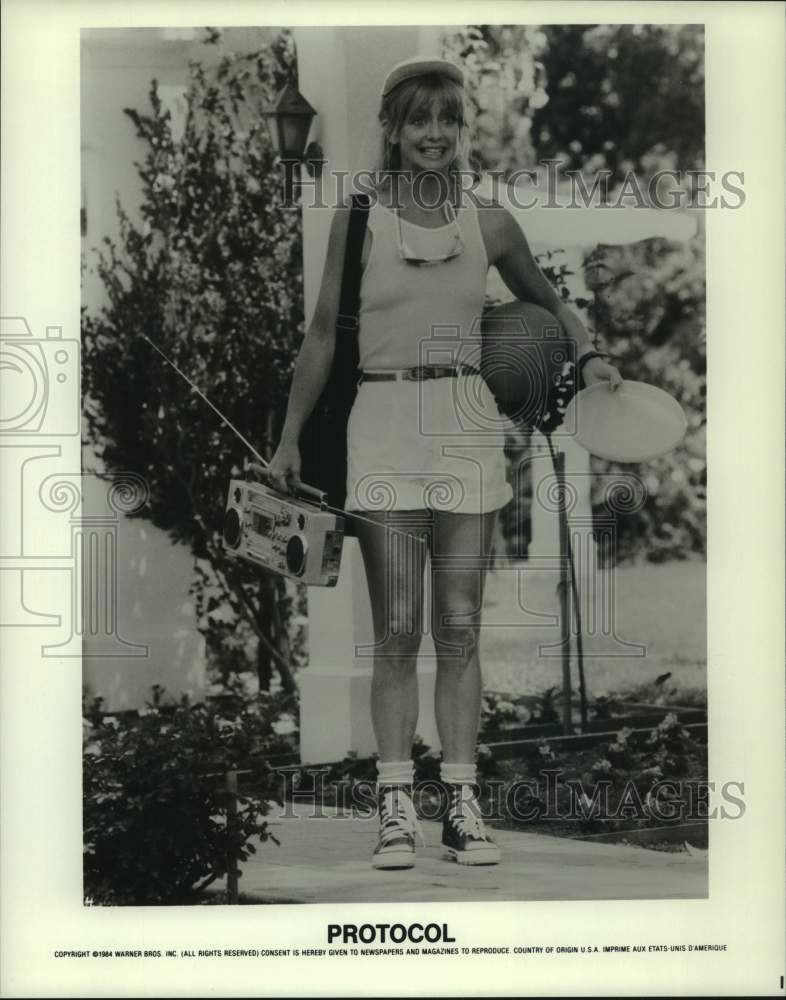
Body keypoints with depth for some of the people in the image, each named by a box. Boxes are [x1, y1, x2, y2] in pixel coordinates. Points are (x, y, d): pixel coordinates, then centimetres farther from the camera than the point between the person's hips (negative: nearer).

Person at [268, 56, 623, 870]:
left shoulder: (489, 223, 8)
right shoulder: (358, 218, 4)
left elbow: (545, 301, 25)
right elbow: (323, 333, 9)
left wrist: (589, 354, 6)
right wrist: (290, 436, 8)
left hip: (466, 423, 2)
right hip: (383, 421, -1)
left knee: (459, 627, 1)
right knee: (397, 631, -2)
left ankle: (462, 803, 6)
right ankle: (396, 807, 3)